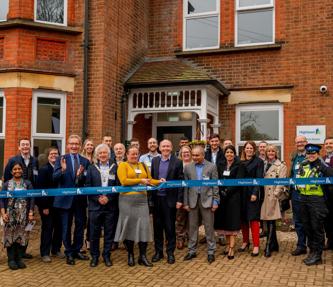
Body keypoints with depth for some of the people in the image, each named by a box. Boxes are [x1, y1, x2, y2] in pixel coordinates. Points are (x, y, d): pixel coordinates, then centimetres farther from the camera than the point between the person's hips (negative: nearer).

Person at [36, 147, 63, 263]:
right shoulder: (44, 169, -8)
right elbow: (40, 188, -12)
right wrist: (44, 206, -15)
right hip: (47, 204, -4)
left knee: (59, 227, 10)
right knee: (47, 228, 2)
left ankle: (56, 249, 26)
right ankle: (45, 253, 13)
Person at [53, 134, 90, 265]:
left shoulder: (85, 161, 4)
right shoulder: (61, 159, -3)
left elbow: (87, 181, -1)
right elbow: (55, 178, -12)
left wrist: (81, 175, -22)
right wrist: (62, 170, -31)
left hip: (80, 199, 3)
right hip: (66, 198, -3)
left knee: (80, 226, 13)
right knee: (66, 227, 8)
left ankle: (77, 250, 29)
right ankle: (69, 253, 21)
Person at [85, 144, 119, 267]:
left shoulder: (115, 168, 4)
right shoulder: (91, 168, 7)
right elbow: (87, 186, 2)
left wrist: (108, 197, -11)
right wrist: (97, 198, -10)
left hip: (111, 205, 0)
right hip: (95, 205, 0)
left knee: (109, 232, 6)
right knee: (94, 233, 5)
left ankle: (107, 255, 20)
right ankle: (94, 256, 19)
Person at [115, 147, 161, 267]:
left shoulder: (143, 166, 17)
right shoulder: (123, 165, 2)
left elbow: (150, 180, 19)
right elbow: (124, 181, -11)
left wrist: (159, 182, 0)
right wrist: (140, 181, -13)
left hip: (142, 199, 4)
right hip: (127, 200, -4)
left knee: (144, 226, -1)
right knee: (129, 226, 5)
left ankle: (143, 256, 7)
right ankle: (130, 255, 18)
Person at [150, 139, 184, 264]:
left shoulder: (177, 162, -3)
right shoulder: (155, 160, 8)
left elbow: (180, 182, -4)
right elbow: (151, 178, 12)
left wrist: (179, 200, -9)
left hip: (170, 199, -3)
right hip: (156, 198, 3)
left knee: (170, 227, 4)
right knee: (157, 226, 11)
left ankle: (170, 252, 17)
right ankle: (158, 251, 23)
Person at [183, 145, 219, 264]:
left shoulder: (211, 166, -1)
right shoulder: (188, 167, 5)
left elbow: (215, 185, -1)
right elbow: (186, 186, 5)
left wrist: (215, 201, -5)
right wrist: (185, 202, 2)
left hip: (207, 200, -2)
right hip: (193, 200, 2)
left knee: (209, 227, 4)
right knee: (192, 226, 10)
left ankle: (211, 252, 14)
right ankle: (192, 251, 21)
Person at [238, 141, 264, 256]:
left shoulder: (259, 161, -1)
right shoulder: (241, 162, 11)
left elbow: (259, 178, -7)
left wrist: (255, 193, -15)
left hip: (252, 192, -4)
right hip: (242, 193, 4)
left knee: (253, 218, -6)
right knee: (243, 218, 8)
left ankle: (256, 245, -2)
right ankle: (245, 241, 21)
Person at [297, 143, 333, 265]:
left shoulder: (322, 166, -7)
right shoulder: (303, 165, 12)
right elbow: (298, 177, 24)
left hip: (316, 199, -7)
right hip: (303, 197, 7)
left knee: (317, 227, 0)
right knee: (306, 226, 14)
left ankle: (317, 255, 10)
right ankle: (312, 250, 28)